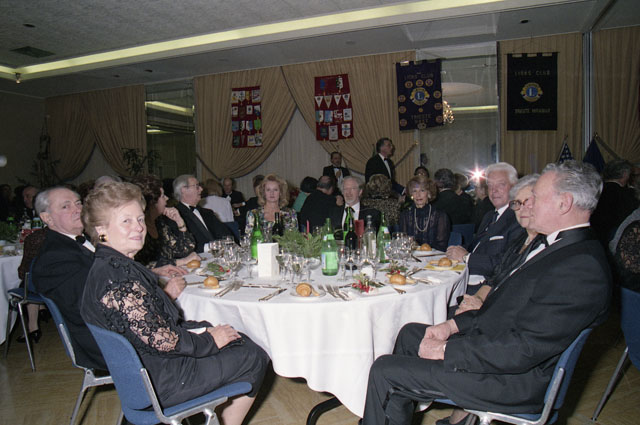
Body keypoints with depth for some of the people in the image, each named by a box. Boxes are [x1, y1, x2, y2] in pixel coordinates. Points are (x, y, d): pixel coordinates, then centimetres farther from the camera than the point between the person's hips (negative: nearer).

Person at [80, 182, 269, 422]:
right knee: (254, 359, 2)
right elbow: (160, 339, -27)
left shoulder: (107, 264, 6)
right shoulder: (117, 275, -27)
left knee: (243, 342, 16)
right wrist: (210, 339, -13)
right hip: (159, 384, -10)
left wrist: (201, 327, 4)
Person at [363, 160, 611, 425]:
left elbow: (521, 351, -28)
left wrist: (445, 350, -20)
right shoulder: (560, 246, 7)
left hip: (511, 381, -10)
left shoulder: (582, 269, -25)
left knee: (384, 370, -10)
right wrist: (453, 325, 4)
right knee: (410, 333, 19)